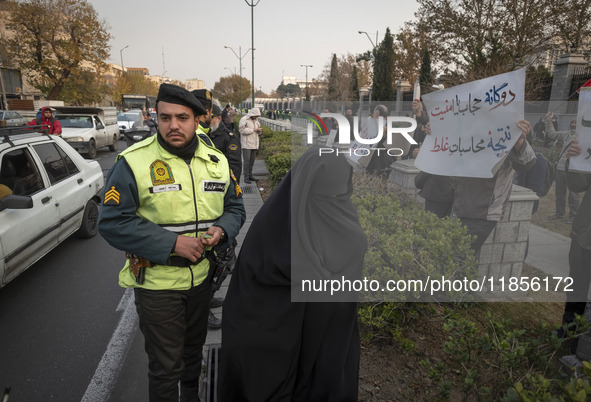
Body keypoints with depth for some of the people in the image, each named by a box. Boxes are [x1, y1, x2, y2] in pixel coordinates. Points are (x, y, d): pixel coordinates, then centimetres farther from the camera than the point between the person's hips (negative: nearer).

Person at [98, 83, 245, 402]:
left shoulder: (216, 161, 0)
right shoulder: (134, 161, -15)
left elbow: (235, 208, 9)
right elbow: (112, 222, -16)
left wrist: (222, 230, -14)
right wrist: (172, 243, -25)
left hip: (202, 277, 5)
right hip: (156, 283, -4)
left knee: (193, 349, 26)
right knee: (165, 366, 9)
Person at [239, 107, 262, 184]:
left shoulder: (256, 120, 17)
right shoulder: (244, 119, -7)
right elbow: (242, 130, -19)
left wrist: (259, 130, -3)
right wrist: (253, 129, -17)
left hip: (254, 144, 7)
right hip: (246, 144, -7)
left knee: (252, 161, 11)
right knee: (246, 161, -7)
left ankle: (250, 175, 20)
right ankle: (246, 177, -3)